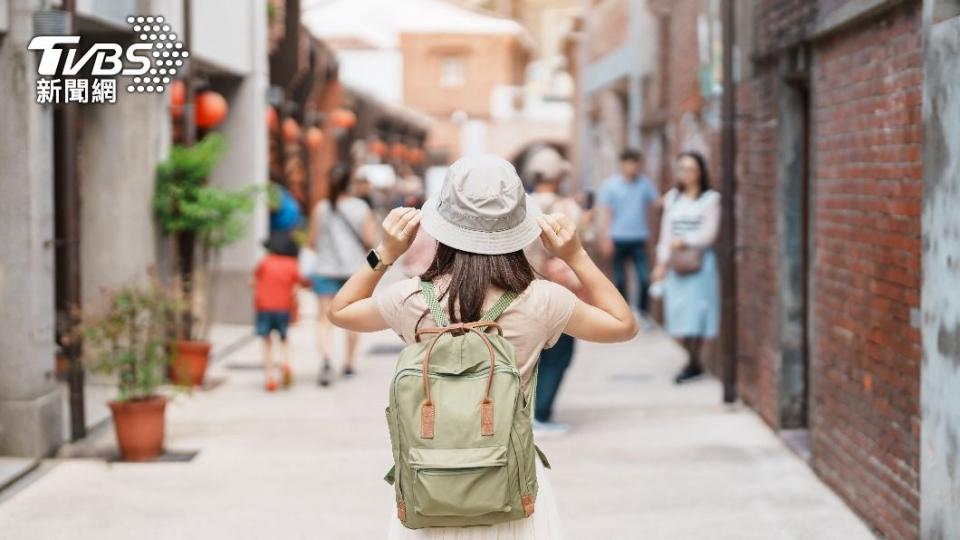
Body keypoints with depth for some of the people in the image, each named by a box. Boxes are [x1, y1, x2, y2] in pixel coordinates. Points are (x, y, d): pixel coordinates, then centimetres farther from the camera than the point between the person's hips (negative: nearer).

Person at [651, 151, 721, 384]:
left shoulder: (710, 199, -1)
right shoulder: (672, 198, 13)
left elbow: (708, 234, -7)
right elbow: (666, 232, 13)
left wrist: (685, 241, -18)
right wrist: (661, 262, 7)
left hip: (700, 263, -4)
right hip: (675, 264, 4)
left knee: (695, 311, -6)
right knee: (678, 312, 2)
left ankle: (693, 363, 4)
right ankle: (693, 361, 12)